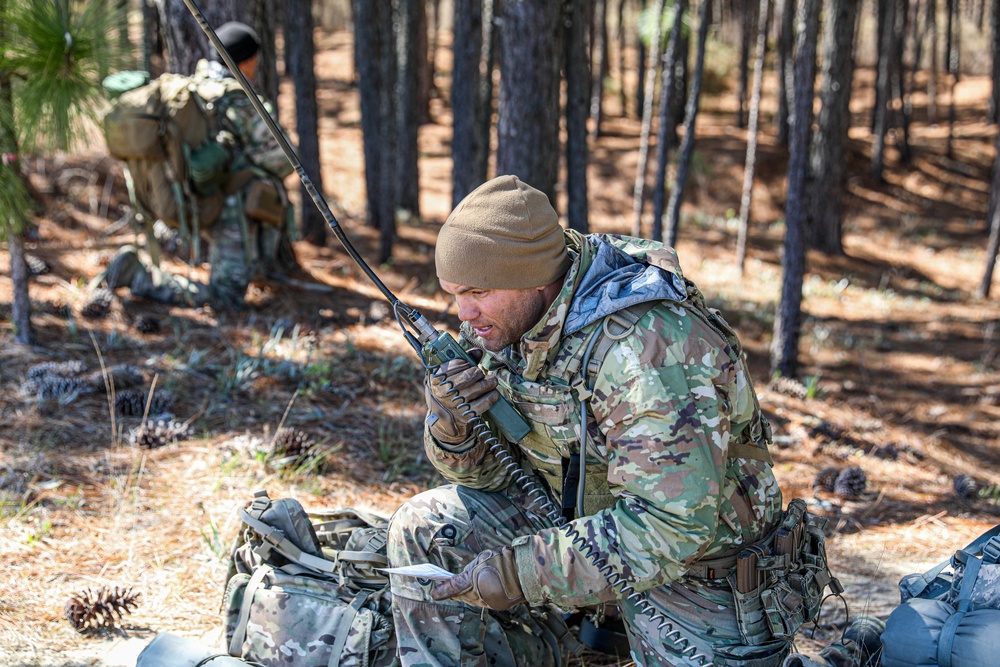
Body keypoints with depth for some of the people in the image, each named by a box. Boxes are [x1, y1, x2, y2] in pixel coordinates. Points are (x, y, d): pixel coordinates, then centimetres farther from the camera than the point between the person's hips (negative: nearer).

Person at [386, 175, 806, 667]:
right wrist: (452, 428, -22)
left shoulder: (645, 348, -31)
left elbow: (676, 525, -34)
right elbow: (495, 468, 3)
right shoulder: (508, 319, -6)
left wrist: (523, 572, -32)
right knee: (424, 528, -7)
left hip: (694, 558, -6)